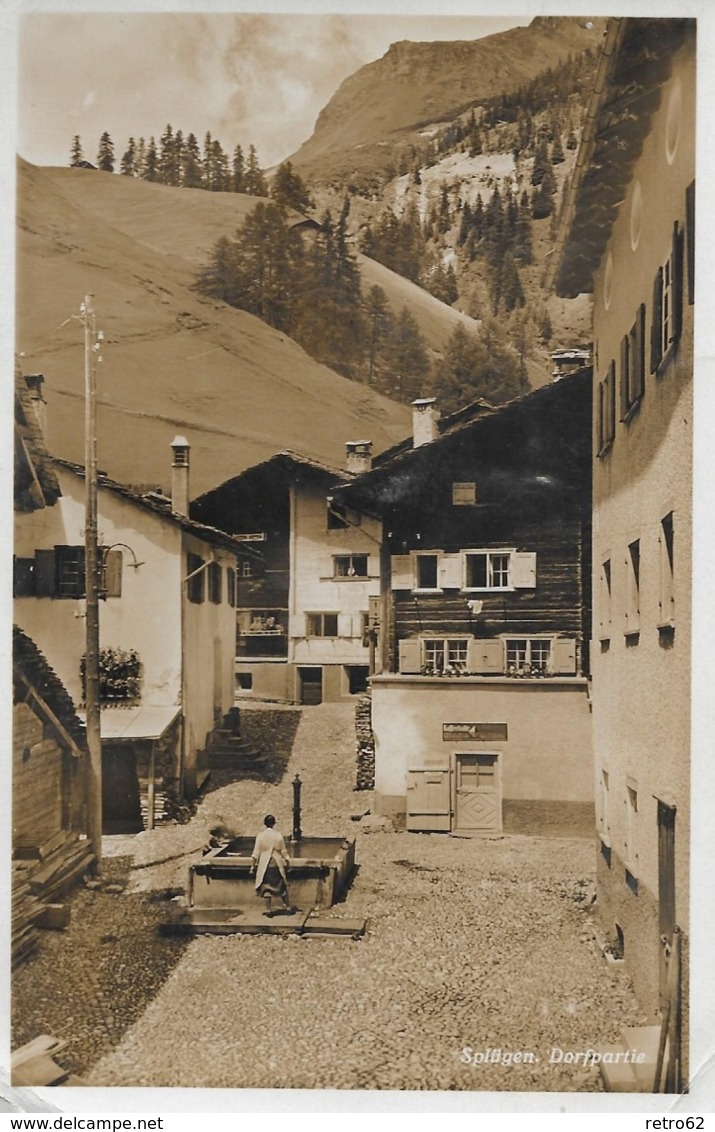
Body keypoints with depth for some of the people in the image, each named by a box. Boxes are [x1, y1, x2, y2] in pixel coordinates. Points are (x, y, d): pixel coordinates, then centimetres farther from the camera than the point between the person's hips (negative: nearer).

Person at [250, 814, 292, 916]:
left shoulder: (261, 835, -6)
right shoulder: (278, 834, -5)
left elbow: (256, 851, -5)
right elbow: (283, 851, 0)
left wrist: (253, 864, 3)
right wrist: (286, 863, 10)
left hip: (264, 865, -1)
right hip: (277, 864, 1)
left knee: (266, 886, 7)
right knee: (282, 885, 14)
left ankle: (268, 910, 8)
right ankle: (287, 907, 19)